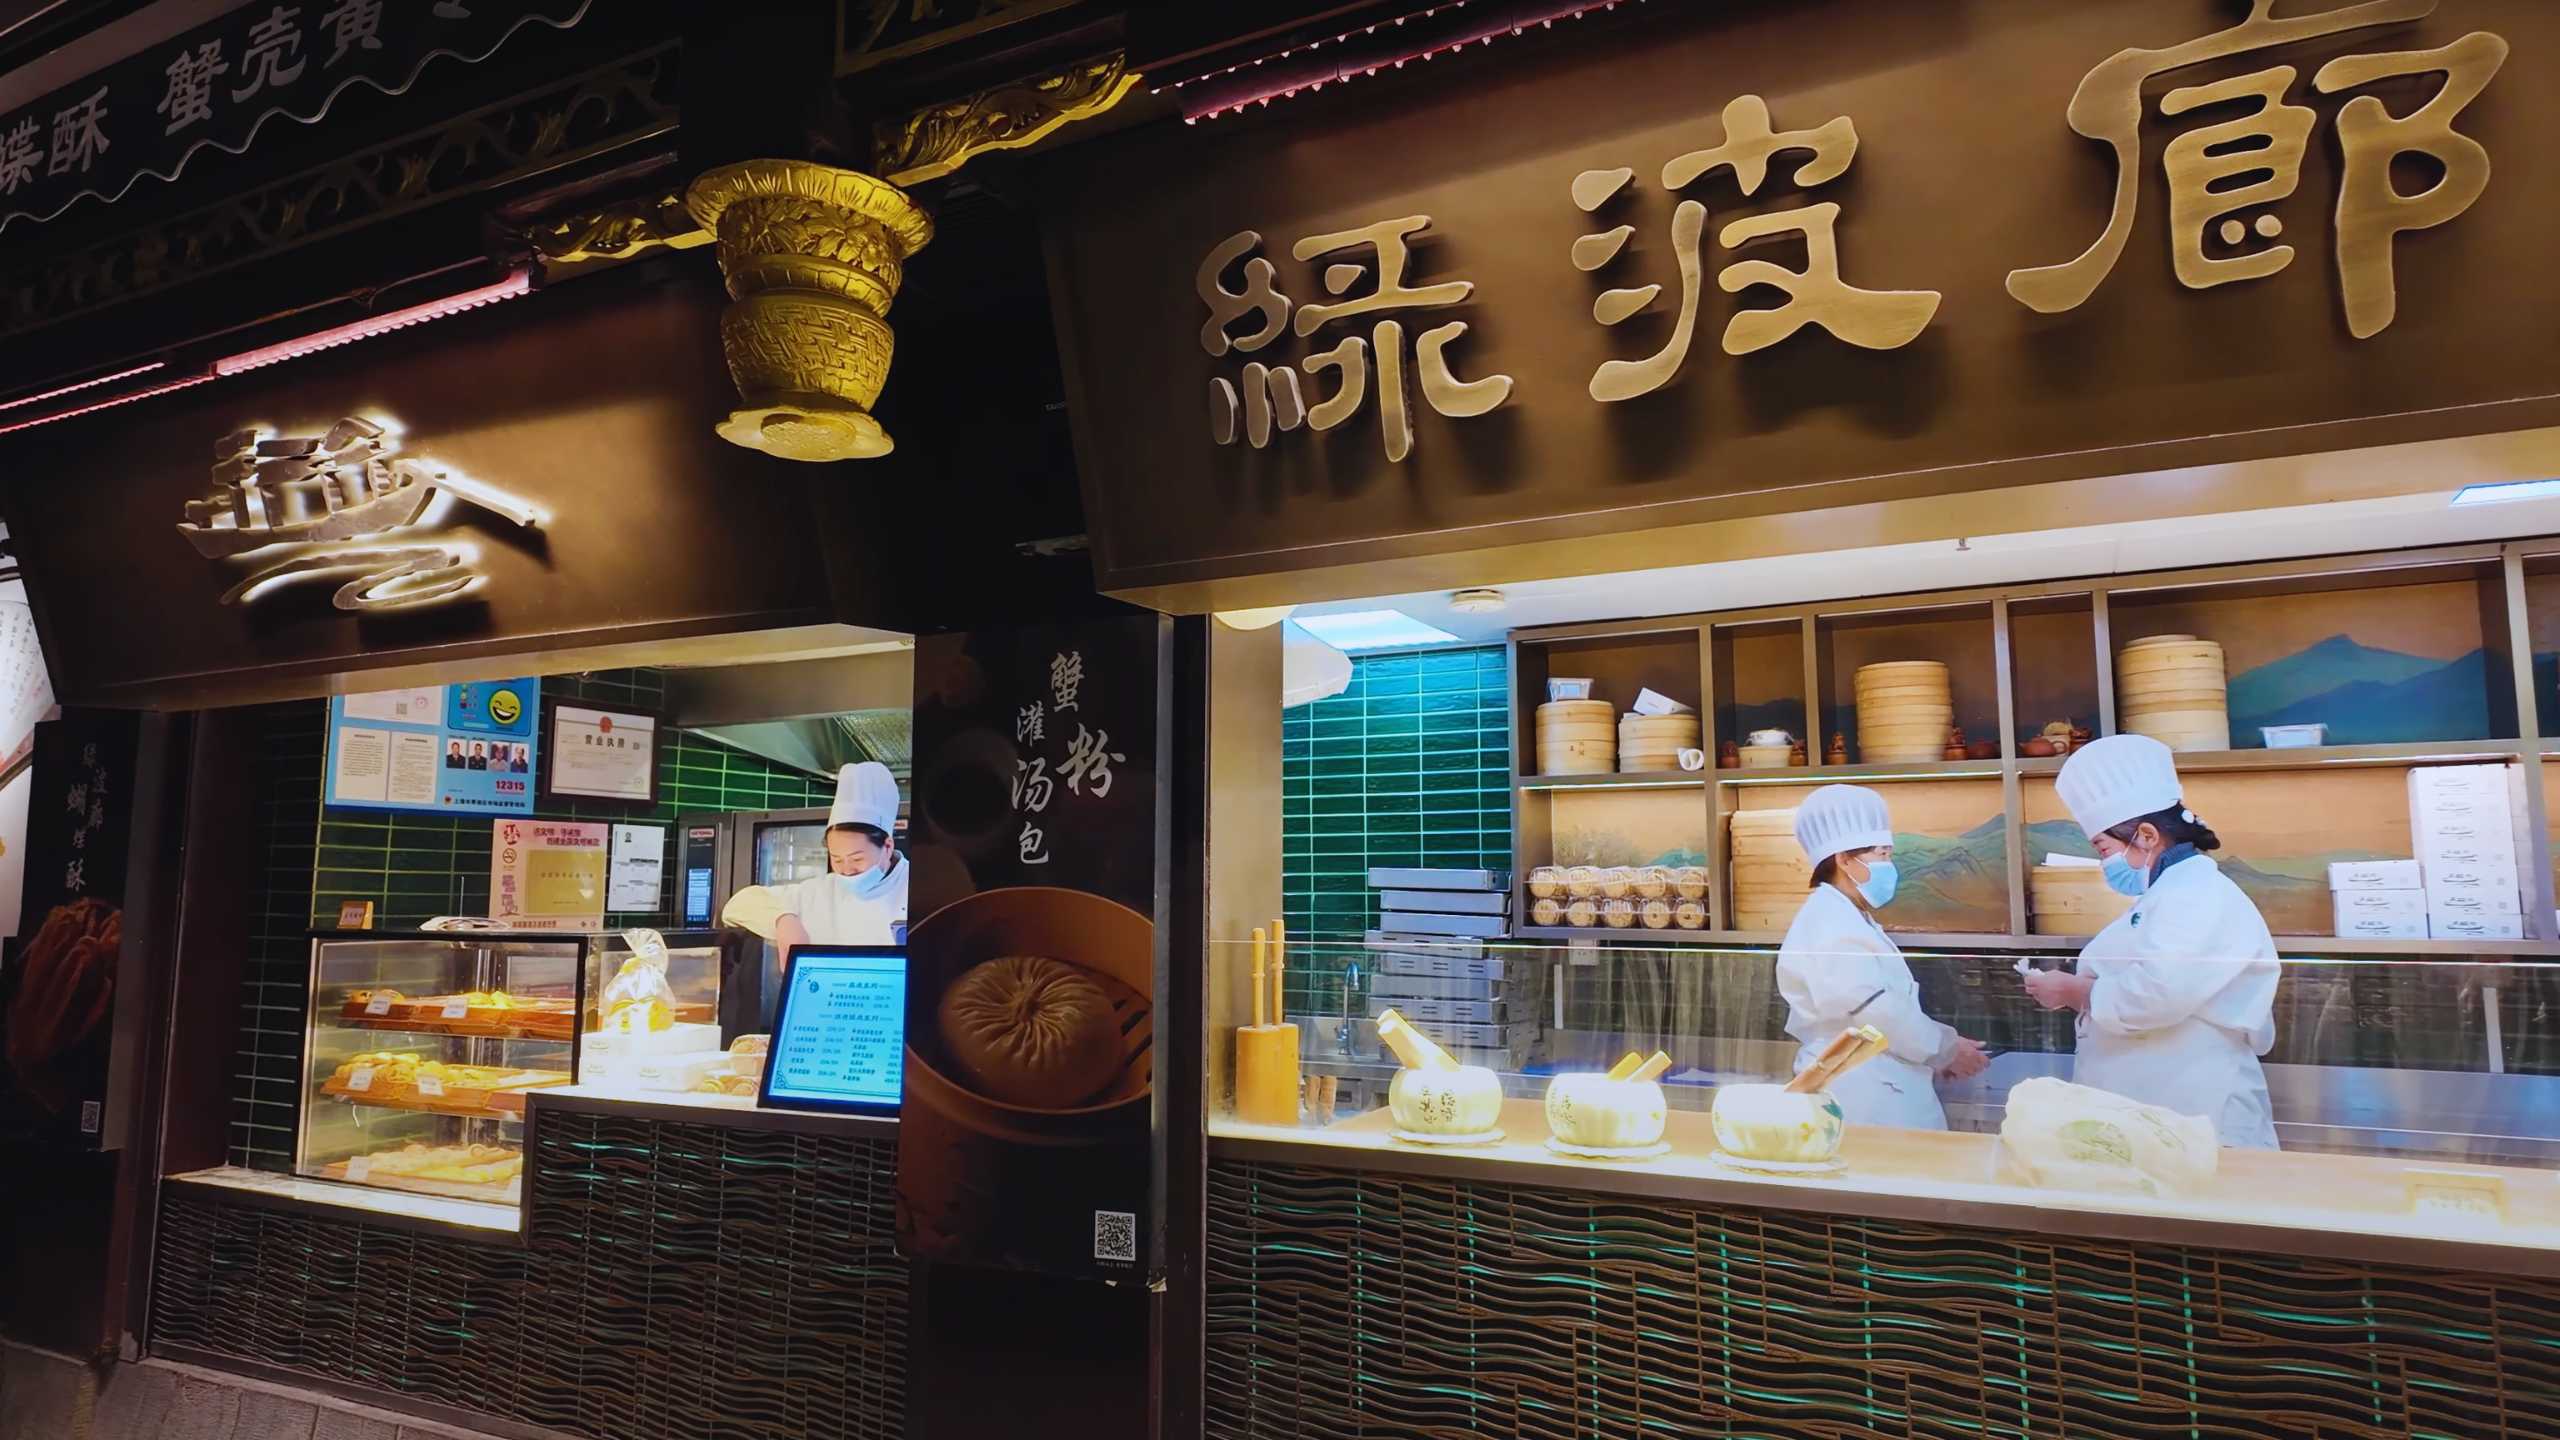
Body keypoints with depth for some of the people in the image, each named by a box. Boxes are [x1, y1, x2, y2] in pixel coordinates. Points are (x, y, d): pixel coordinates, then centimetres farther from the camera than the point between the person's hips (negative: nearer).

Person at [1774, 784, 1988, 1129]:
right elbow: (1874, 1010, -21)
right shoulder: (1829, 924, -17)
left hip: (1879, 1090, 10)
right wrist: (1947, 1049, -10)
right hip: (1859, 1098, -10)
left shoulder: (1847, 919, 16)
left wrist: (1938, 1053, 6)